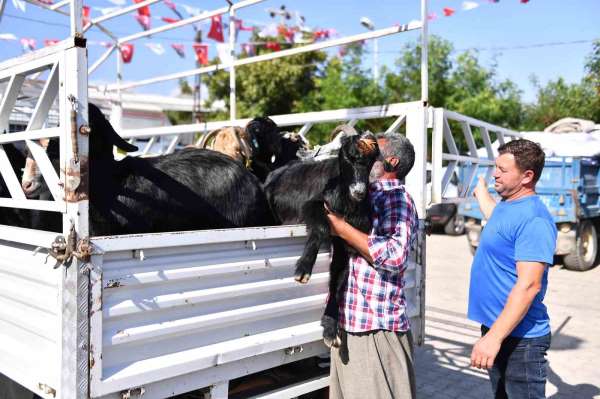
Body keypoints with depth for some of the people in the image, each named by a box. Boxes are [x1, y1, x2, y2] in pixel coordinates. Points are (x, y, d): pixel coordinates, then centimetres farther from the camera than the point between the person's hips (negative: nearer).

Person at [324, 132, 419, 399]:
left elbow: (395, 256, -24)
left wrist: (341, 228, -18)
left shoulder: (395, 198, -10)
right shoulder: (366, 195, 15)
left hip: (377, 328, -8)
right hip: (348, 322, 8)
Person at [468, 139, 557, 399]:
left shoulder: (534, 219, -21)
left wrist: (494, 337, -30)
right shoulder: (505, 206, 8)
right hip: (494, 328, 9)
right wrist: (480, 190, 50)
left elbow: (529, 285, -27)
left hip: (519, 338, -9)